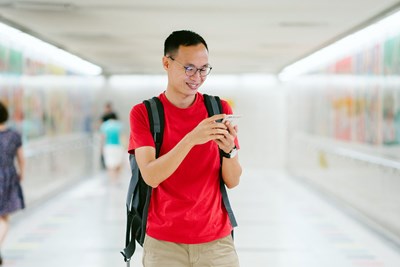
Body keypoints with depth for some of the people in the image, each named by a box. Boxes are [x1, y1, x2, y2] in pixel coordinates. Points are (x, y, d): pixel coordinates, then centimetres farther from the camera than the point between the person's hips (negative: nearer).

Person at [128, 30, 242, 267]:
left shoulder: (220, 109, 1)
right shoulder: (143, 113, -4)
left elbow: (233, 181, -1)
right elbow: (151, 177, -16)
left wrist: (229, 149, -21)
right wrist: (191, 139, -28)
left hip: (217, 240, 2)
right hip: (163, 242, -1)